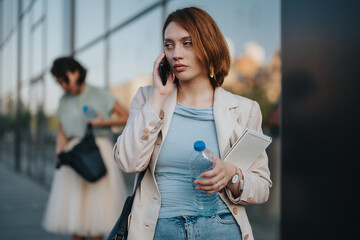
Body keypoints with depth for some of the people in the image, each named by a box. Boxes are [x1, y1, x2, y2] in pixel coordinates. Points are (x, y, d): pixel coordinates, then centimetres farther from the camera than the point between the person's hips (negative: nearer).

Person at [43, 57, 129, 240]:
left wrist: (104, 122, -11)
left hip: (98, 152, -3)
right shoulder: (65, 102, 12)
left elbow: (126, 117, 3)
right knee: (74, 205, 0)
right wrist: (59, 153, -6)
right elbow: (62, 134, 12)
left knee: (96, 203, -5)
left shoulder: (99, 96, 1)